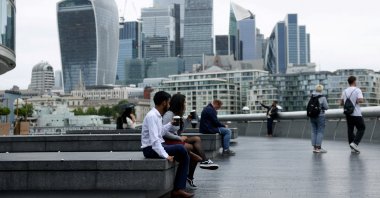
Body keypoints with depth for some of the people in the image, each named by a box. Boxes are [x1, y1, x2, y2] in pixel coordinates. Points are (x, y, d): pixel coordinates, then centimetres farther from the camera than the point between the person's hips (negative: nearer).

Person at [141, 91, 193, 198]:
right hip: (151, 149, -10)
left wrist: (171, 124, 21)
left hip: (157, 146, 10)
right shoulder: (152, 116, -18)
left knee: (184, 157, 0)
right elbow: (154, 139, -27)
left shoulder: (157, 115, 12)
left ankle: (178, 188, -5)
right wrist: (165, 155, -31)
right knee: (180, 148, -23)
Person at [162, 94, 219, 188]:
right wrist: (179, 138, -17)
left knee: (197, 139, -5)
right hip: (168, 142, -9)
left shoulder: (177, 115, 15)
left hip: (176, 139, 9)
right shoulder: (169, 115, -14)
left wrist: (188, 120, 10)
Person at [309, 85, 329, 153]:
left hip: (312, 116, 5)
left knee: (314, 131, 10)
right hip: (320, 116, -5)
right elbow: (326, 107, -9)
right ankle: (318, 147, -2)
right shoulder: (322, 98, -11)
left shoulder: (311, 97, 2)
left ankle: (314, 147, 12)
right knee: (320, 132, 0)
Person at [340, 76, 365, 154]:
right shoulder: (357, 90, -9)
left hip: (348, 113, 6)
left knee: (350, 129, 8)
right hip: (356, 114, -6)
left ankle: (353, 148, 9)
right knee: (361, 128, 6)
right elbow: (361, 100, -24)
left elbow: (341, 103, 11)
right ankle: (354, 143, -9)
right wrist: (362, 100, -2)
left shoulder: (345, 91, 8)